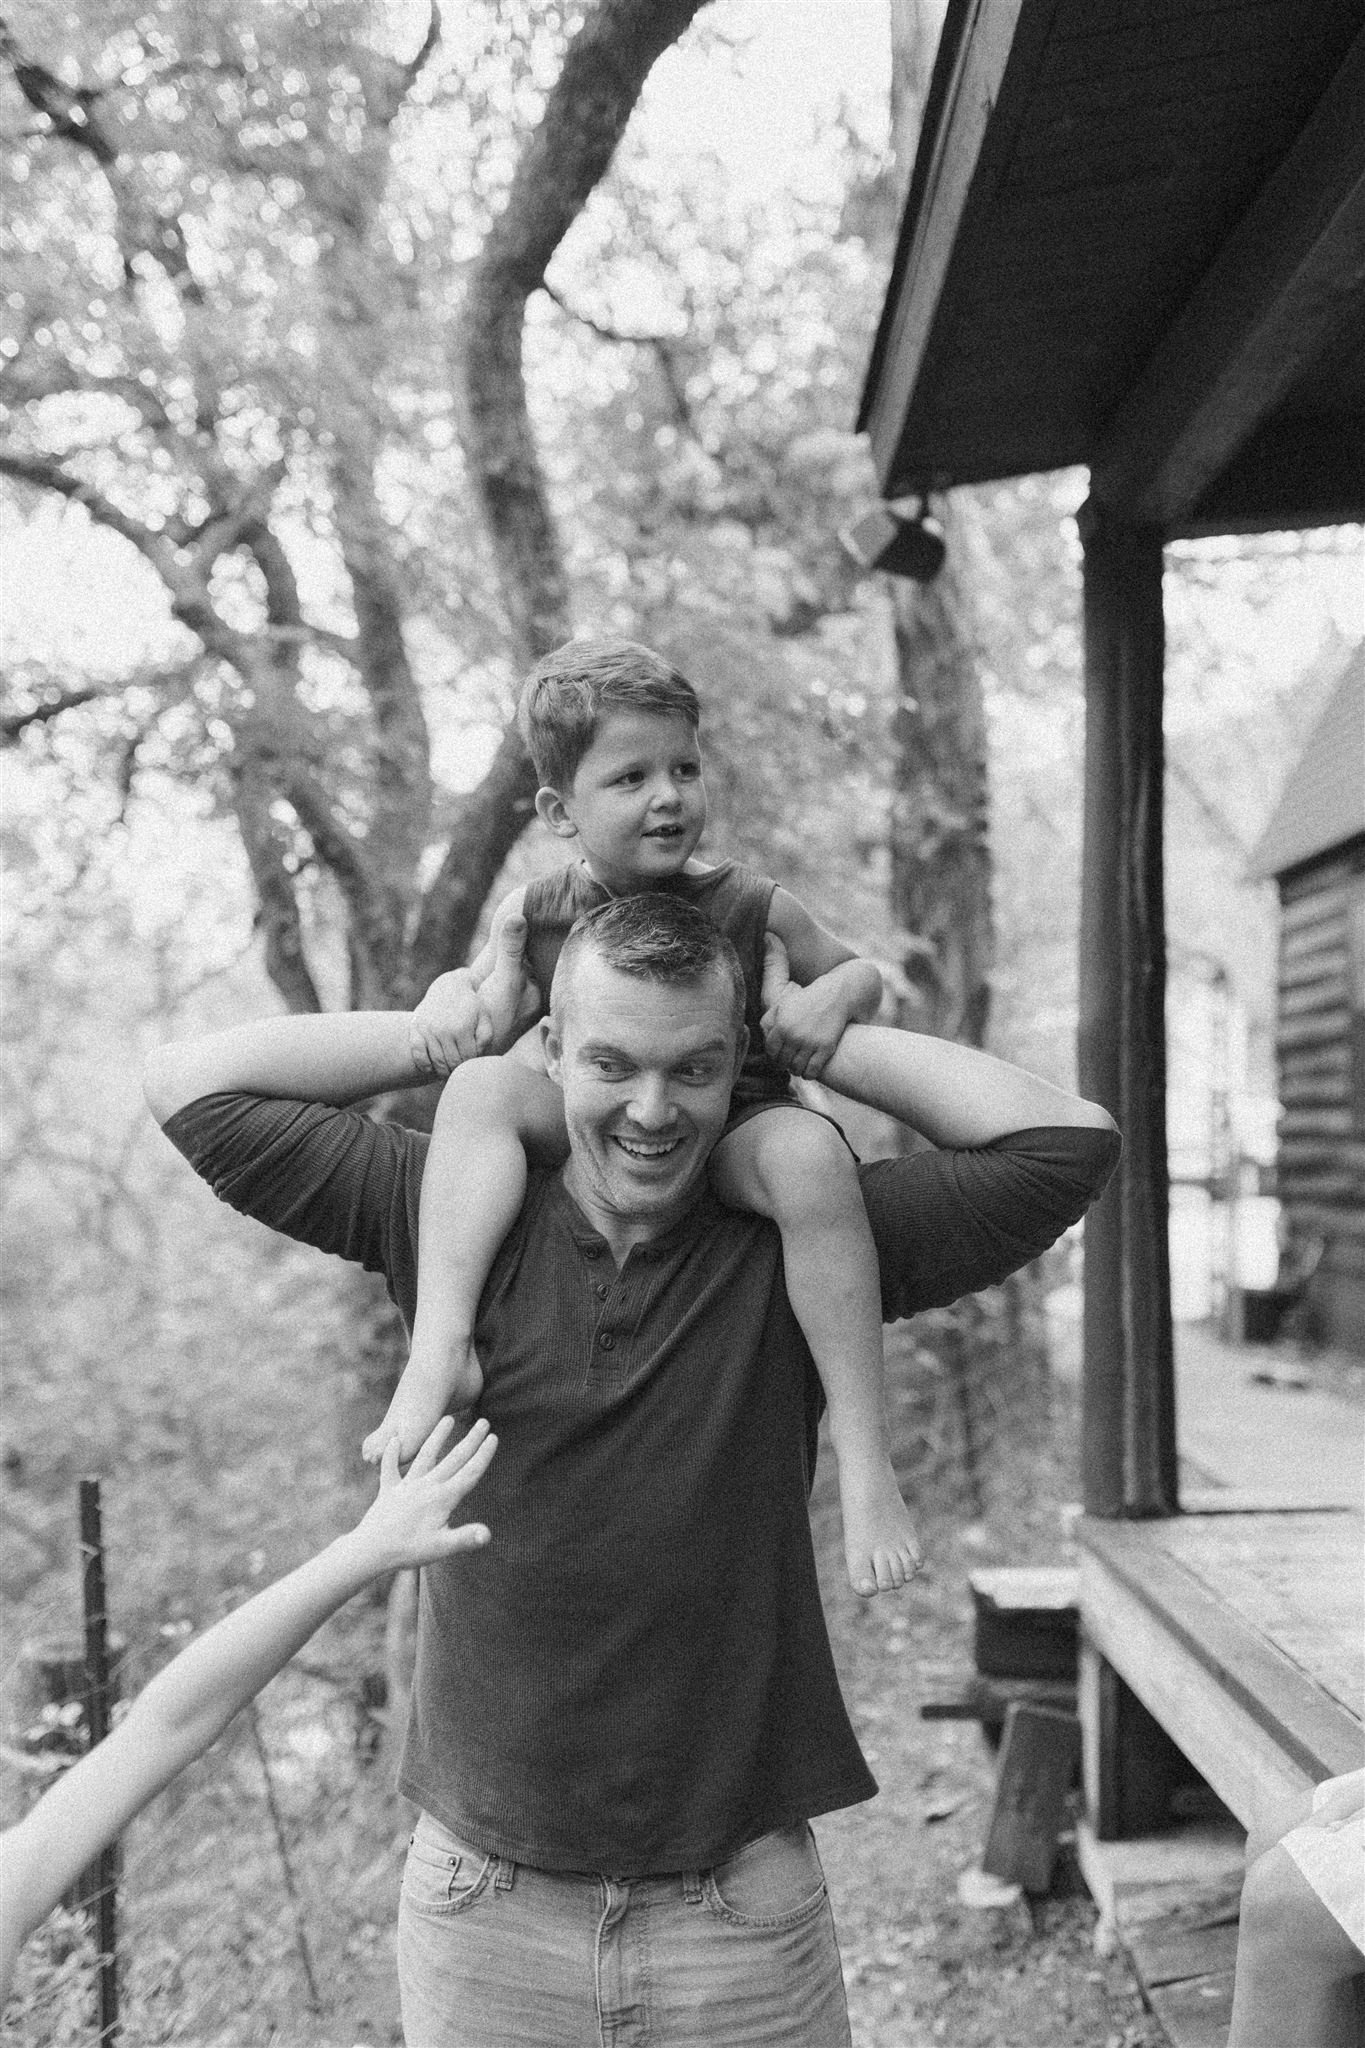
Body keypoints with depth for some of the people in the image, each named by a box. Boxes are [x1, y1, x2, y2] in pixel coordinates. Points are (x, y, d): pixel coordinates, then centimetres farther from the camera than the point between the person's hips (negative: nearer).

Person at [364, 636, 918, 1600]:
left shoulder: (750, 905, -3)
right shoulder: (535, 913, 1)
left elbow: (860, 971, 11)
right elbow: (477, 985, 18)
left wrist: (835, 995, -12)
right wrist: (454, 996, -6)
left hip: (731, 1137, -2)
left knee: (808, 1150, -37)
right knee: (485, 1087, -26)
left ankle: (866, 1452, -33)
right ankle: (440, 1349, -37)